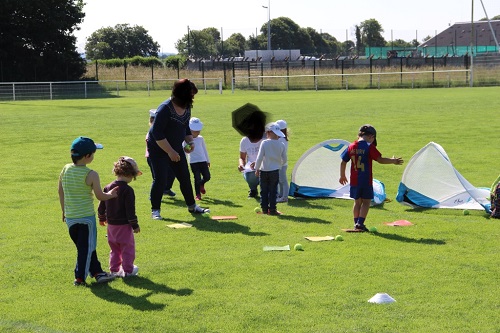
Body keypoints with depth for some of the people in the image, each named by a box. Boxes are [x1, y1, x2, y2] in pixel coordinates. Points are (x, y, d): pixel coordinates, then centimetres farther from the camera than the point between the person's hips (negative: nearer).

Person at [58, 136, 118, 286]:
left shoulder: (65, 170, 1)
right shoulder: (91, 175, -17)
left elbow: (61, 193, 9)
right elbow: (100, 196, -10)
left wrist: (64, 211, 21)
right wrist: (111, 195, 11)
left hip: (70, 217, 6)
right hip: (86, 217, -6)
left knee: (86, 246, 18)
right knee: (86, 248, 5)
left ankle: (97, 272, 27)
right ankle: (80, 278, 7)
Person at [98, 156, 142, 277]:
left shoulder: (107, 188, 3)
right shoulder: (127, 190, -17)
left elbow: (101, 206, 11)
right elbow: (130, 210, -18)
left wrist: (102, 218, 27)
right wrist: (135, 225, -9)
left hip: (111, 224, 6)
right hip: (124, 225, -6)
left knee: (114, 248, 17)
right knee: (127, 248, 6)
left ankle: (114, 269, 21)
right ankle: (128, 270, 9)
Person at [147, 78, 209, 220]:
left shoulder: (187, 108, 0)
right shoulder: (165, 108, -24)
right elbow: (157, 133, -26)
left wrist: (190, 141, -1)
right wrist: (170, 151, -26)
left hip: (176, 148, 7)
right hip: (159, 149, -7)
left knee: (185, 178, 9)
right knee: (160, 180, -8)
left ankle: (192, 206, 22)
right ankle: (155, 210, 5)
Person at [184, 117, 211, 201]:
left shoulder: (200, 139, 9)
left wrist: (208, 160, 21)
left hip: (203, 161, 4)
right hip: (193, 162, -4)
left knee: (207, 177, 3)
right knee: (197, 178, -7)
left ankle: (201, 185, 36)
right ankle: (198, 194, 6)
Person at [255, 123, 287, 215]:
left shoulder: (264, 143, -9)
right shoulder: (281, 145, -2)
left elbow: (260, 157, -11)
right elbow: (284, 160, 3)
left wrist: (257, 169, -1)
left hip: (264, 170, -1)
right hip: (275, 171, 1)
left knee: (264, 191, 10)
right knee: (273, 191, 6)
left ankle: (264, 208, 13)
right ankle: (272, 209, 3)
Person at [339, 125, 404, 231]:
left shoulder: (351, 146, 6)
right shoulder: (369, 147, -9)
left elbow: (343, 162, 10)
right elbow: (380, 159, -12)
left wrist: (342, 176, 22)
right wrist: (393, 161, 1)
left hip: (354, 180, 5)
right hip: (366, 180, -5)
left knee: (357, 202, 15)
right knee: (366, 202, 4)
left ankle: (356, 223, 17)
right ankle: (360, 223, -6)